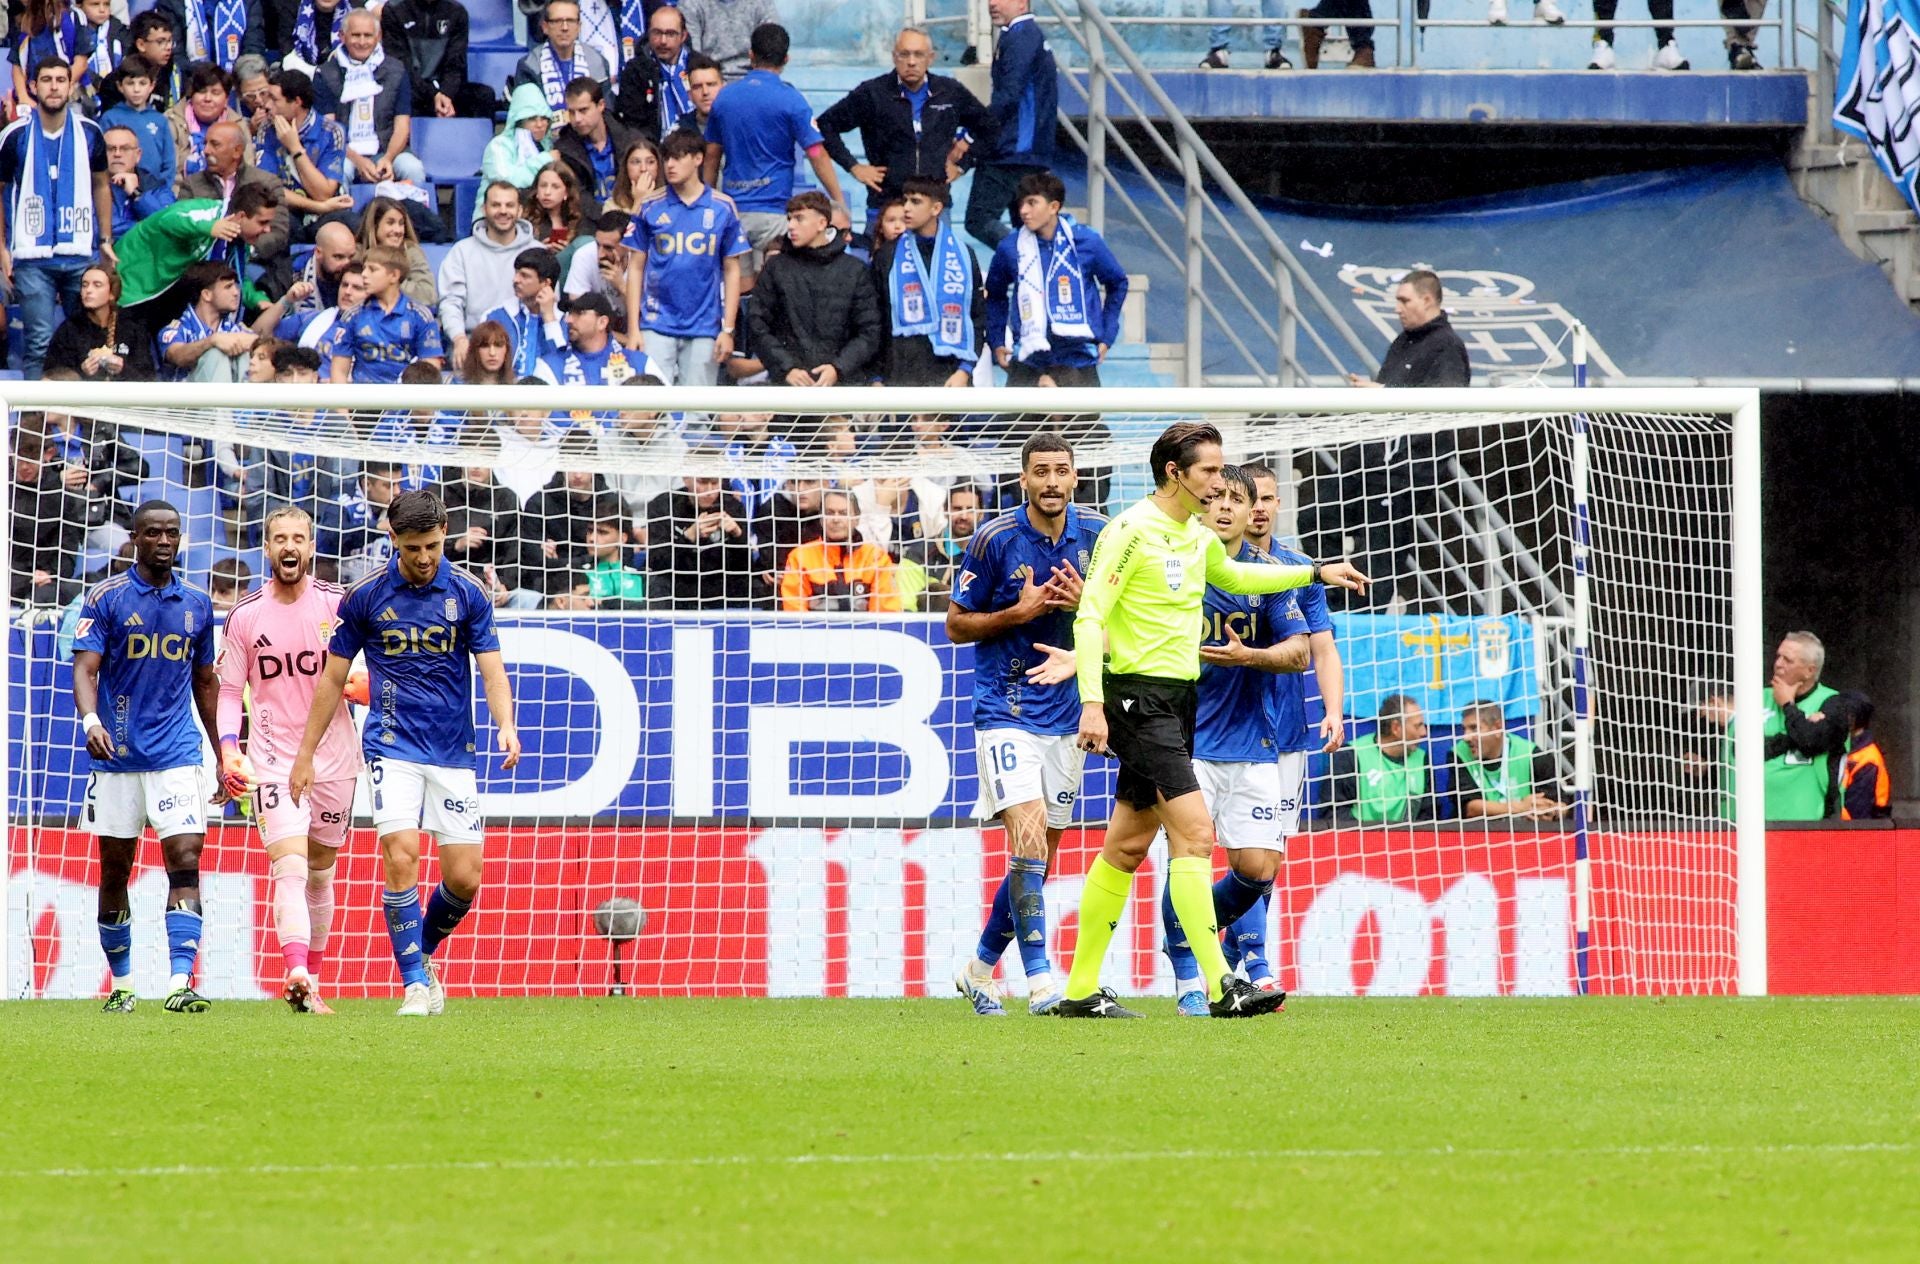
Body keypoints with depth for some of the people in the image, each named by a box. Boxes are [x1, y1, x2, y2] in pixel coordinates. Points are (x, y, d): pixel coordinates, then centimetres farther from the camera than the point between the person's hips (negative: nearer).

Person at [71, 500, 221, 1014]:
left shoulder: (197, 603, 10)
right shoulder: (106, 599, -1)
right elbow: (85, 667, -10)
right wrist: (90, 719, -29)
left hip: (176, 756, 1)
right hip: (117, 756, -1)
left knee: (186, 861, -13)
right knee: (115, 871, 6)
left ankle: (181, 984, -20)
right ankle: (121, 983, 20)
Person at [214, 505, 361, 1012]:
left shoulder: (340, 604, -2)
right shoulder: (245, 616, 0)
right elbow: (230, 689, 6)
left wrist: (358, 683, -12)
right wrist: (229, 750, -8)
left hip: (333, 757, 1)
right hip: (272, 758, -1)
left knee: (320, 872, 12)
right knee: (289, 867, -17)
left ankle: (313, 979, 26)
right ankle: (297, 974, -32)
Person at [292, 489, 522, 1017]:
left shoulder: (468, 593, 1)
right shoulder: (365, 596, 0)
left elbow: (491, 669, -3)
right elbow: (332, 678, 8)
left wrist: (506, 726, -22)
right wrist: (306, 754, 8)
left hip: (454, 752, 1)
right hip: (393, 747, -1)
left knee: (465, 877, -2)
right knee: (400, 856, -19)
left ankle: (423, 953, 26)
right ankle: (415, 983, -12)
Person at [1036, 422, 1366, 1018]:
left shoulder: (1199, 537, 14)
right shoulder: (1131, 531, -12)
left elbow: (1232, 575, 37)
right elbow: (1090, 615, -16)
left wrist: (1316, 573, 32)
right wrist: (1092, 702, -25)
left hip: (1176, 700, 9)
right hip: (1138, 696, -9)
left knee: (1129, 845, 11)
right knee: (1195, 832, -16)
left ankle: (1082, 989, 16)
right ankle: (1220, 986, -20)